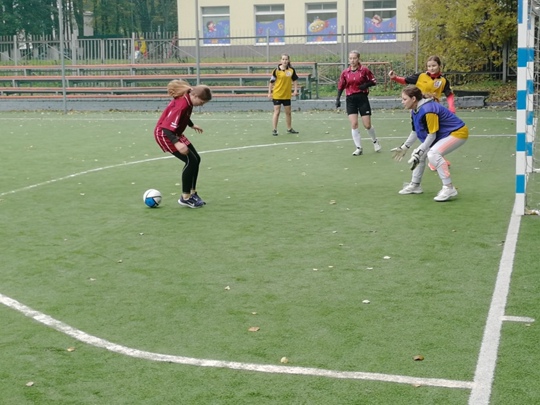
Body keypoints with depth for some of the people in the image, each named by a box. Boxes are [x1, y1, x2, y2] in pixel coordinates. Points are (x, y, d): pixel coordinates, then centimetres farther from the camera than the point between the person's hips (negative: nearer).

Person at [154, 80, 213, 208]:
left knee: (196, 159, 8)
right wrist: (177, 143, -47)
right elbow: (166, 127, -35)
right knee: (190, 160, -14)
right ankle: (185, 198, -3)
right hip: (164, 134, -10)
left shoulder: (187, 99, -2)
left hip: (175, 133, 10)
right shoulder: (182, 104, -30)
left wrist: (192, 125, 36)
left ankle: (192, 193, 19)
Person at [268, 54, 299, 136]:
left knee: (288, 112, 14)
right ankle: (274, 130, 2)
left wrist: (295, 90, 1)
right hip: (277, 95, -4)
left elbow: (295, 80, 10)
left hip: (287, 95, 4)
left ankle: (289, 129, 29)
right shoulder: (276, 70, -9)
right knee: (277, 112, -4)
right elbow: (271, 82, -5)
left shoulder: (291, 70, -1)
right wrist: (269, 93, -7)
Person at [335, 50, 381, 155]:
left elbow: (374, 81, 2)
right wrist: (338, 99, -2)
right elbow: (340, 86, 9)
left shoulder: (364, 70, -3)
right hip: (350, 99, 2)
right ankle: (359, 148, 1)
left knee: (367, 125, 0)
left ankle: (375, 141, 30)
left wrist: (366, 84, -17)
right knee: (354, 124, -9)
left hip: (362, 98, -2)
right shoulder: (345, 73, 4)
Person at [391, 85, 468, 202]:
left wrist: (419, 153, -24)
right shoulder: (415, 111, 0)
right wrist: (404, 148, 17)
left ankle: (449, 188, -24)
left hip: (458, 132, -10)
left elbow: (432, 135, -26)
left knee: (433, 154, -29)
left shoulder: (427, 110, -29)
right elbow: (415, 132, 13)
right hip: (442, 134, 10)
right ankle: (415, 185, 25)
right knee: (420, 154, 10)